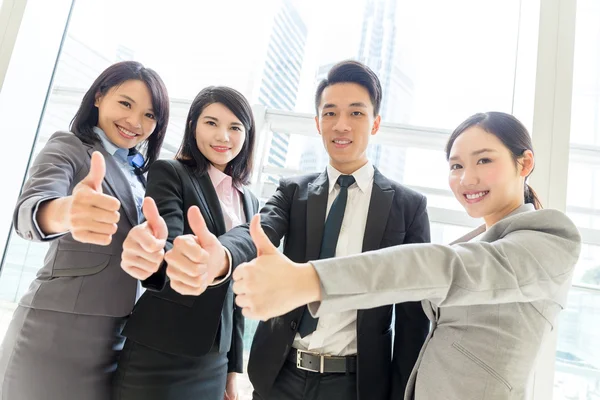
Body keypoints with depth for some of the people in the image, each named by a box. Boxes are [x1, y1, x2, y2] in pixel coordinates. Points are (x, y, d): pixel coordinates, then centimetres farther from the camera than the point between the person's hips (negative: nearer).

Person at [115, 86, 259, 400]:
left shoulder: (249, 201, 9)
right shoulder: (169, 173, -6)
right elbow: (168, 248, -20)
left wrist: (233, 365, 12)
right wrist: (155, 257, -44)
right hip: (157, 356, -5)